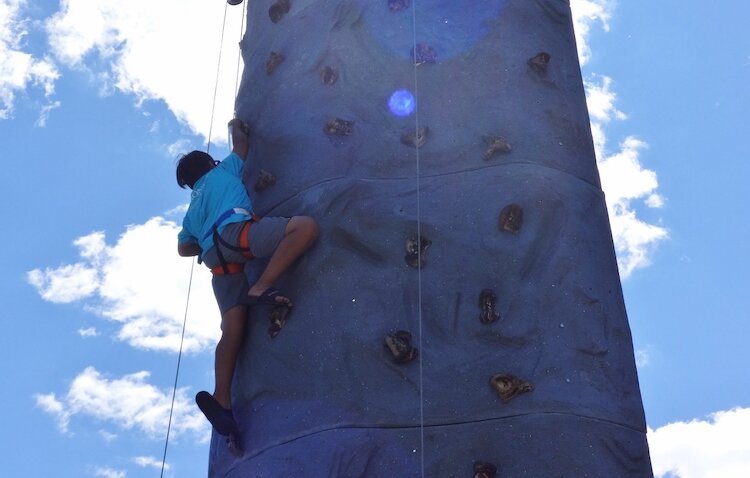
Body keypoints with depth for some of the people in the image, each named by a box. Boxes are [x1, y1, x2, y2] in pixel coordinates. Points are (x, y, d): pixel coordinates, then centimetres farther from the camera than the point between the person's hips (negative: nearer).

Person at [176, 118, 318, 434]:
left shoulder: (194, 207, 43)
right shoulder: (222, 171, 32)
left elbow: (184, 248, 41)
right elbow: (242, 144, 43)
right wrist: (236, 127, 62)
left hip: (217, 259, 6)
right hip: (235, 229, -6)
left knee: (233, 328, -7)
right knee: (306, 225, -19)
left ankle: (221, 399, -22)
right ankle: (262, 287, -34)